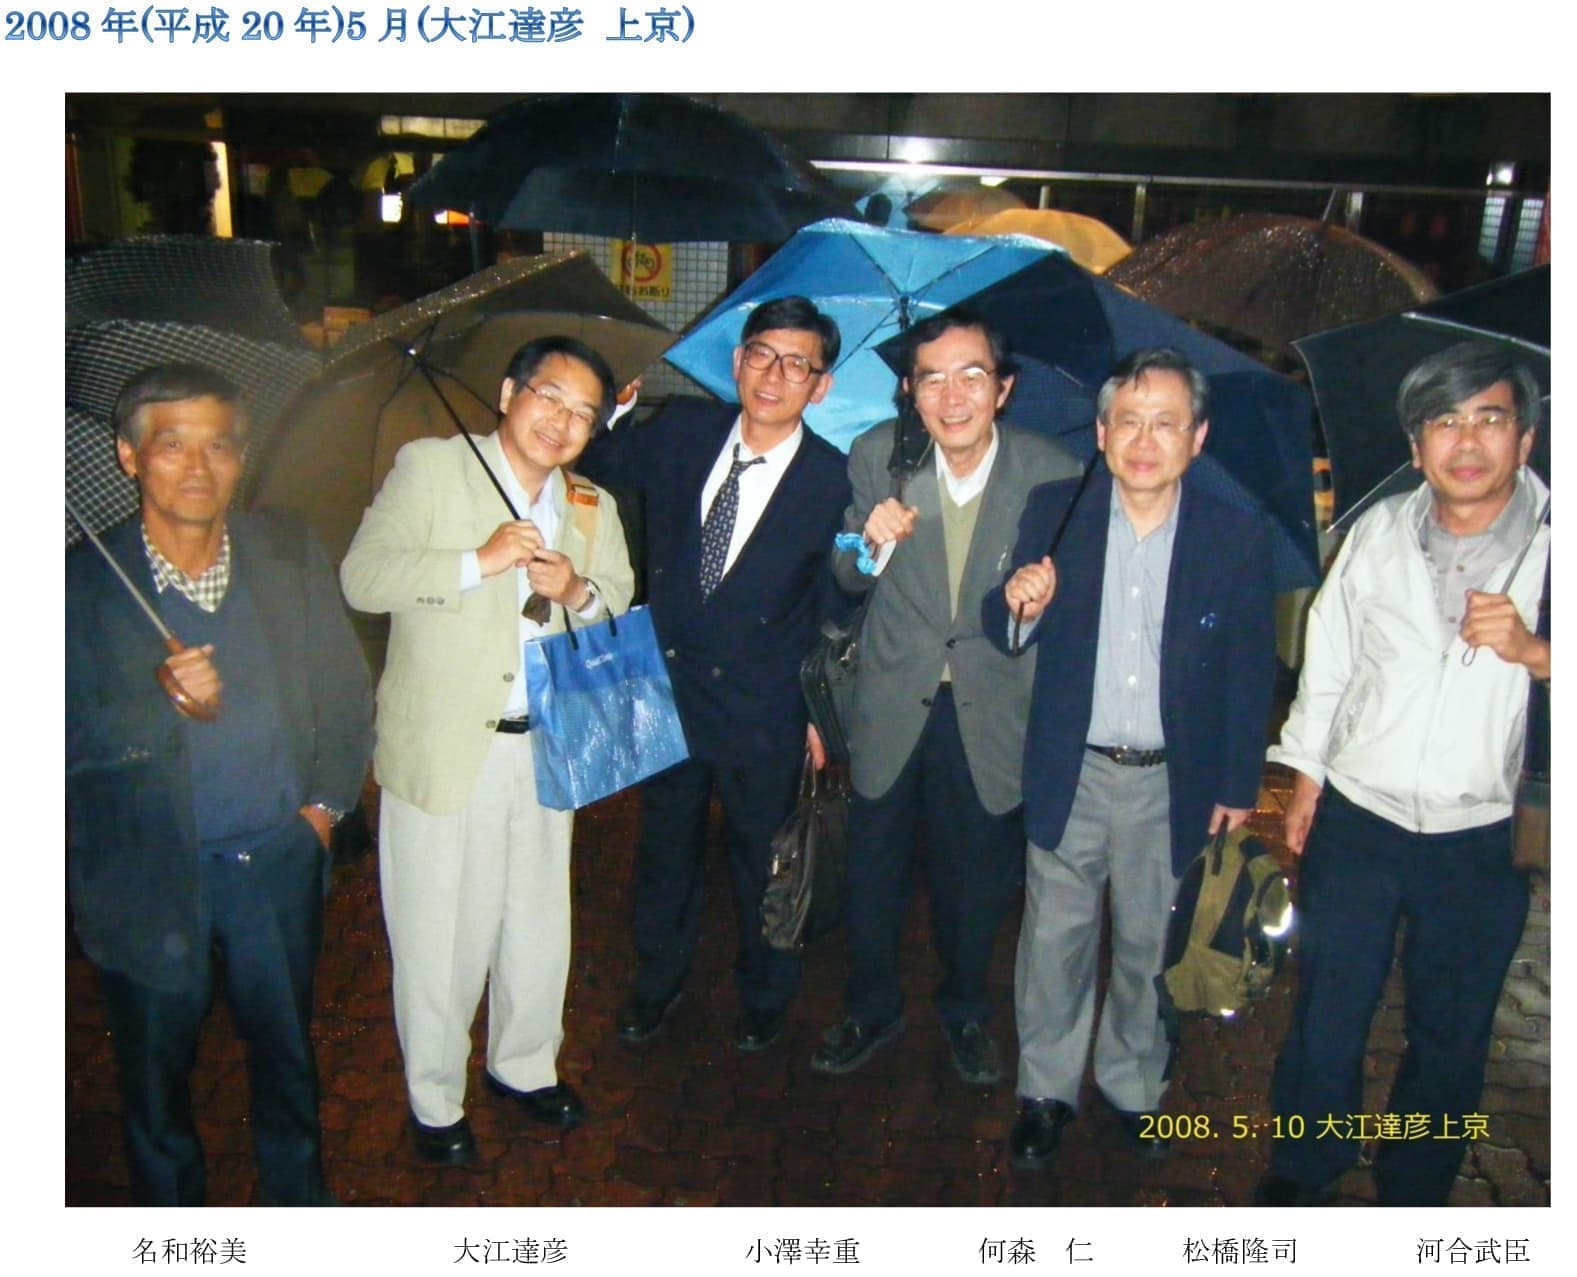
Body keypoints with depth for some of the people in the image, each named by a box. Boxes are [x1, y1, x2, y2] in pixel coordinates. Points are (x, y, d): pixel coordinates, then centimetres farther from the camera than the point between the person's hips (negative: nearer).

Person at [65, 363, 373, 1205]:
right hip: (148, 879, -2)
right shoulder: (83, 583, -12)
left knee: (287, 1063, 21)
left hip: (278, 861, 2)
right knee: (155, 1080, 18)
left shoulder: (291, 556, -3)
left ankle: (299, 1199, 44)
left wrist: (328, 799, 0)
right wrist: (164, 704, -28)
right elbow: (71, 743, -13)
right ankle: (170, 1206, 43)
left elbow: (347, 689, 6)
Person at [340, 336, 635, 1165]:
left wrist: (579, 590, -11)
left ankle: (524, 1065, 40)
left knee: (538, 924, 16)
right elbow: (363, 578, -14)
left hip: (546, 749, 5)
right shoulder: (428, 468, -4)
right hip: (442, 749, -4)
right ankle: (434, 1102, 28)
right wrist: (479, 562, -22)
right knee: (439, 936, 6)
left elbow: (623, 610, 10)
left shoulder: (592, 507, 10)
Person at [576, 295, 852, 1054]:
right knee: (666, 849, 22)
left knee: (762, 863, 18)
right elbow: (598, 465, 12)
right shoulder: (681, 434, -5)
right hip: (668, 689, 3)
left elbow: (835, 610, -5)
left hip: (763, 714, -3)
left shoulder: (832, 482, -14)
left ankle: (764, 998, 45)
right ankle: (657, 983, 48)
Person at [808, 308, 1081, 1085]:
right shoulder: (877, 456, -9)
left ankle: (965, 1013, 44)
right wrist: (871, 545, -24)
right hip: (892, 704, 1)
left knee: (976, 877, 17)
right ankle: (872, 1008, 41)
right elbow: (848, 582, -2)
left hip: (991, 709, 0)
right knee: (873, 870, 14)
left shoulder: (1054, 474, -13)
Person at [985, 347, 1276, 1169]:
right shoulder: (1053, 513, -5)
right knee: (1053, 942, 11)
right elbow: (1006, 637, 0)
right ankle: (1045, 1091, 33)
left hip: (1175, 786, 0)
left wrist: (1239, 788, 2)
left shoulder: (1237, 536, -6)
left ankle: (1133, 1086, 40)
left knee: (1150, 948, 16)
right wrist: (1022, 607, -24)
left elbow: (1251, 671, 1)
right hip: (1070, 776, 0)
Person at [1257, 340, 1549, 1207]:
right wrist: (1305, 781, 7)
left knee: (1451, 1036, 15)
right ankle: (1300, 1175, 34)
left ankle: (1412, 1196, 38)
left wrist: (1532, 652, -26)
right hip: (1355, 820, 1)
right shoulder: (1377, 532, -2)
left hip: (1479, 840, 0)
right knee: (1327, 1012, 11)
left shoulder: (1547, 545, -8)